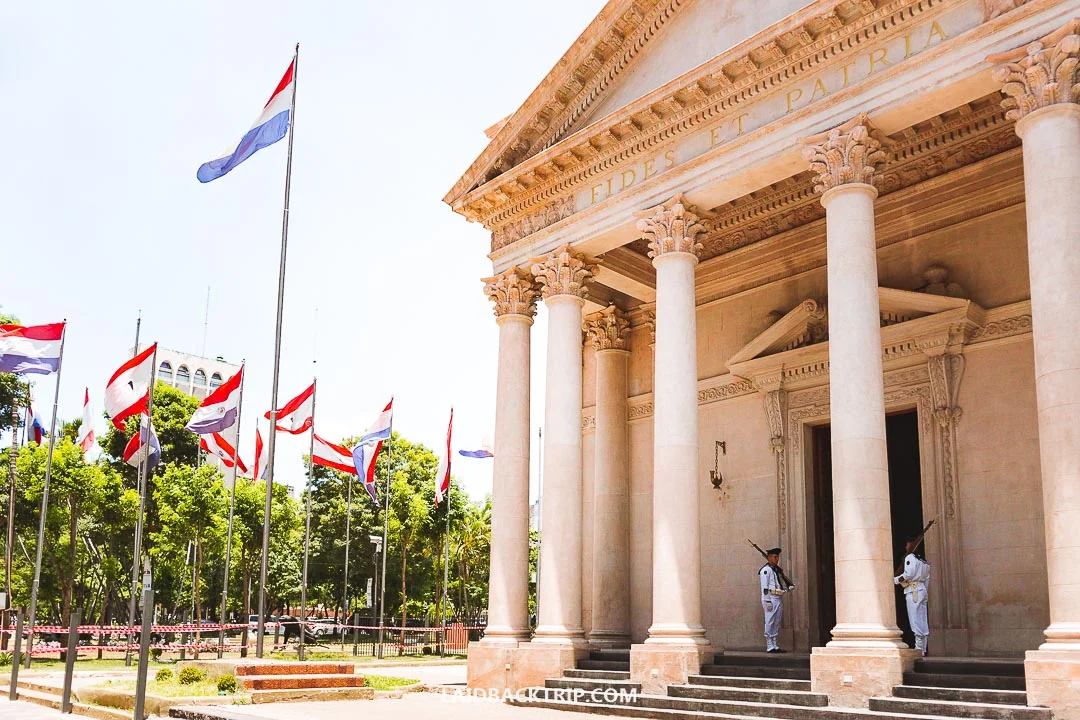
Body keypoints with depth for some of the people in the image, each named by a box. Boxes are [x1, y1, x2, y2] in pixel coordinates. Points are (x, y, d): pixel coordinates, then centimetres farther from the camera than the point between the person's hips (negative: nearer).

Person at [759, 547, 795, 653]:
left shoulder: (777, 569, 19)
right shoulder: (766, 570, -8)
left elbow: (782, 584, 25)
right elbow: (764, 587, -13)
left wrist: (789, 587, 4)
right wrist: (767, 601, -19)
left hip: (779, 599, 9)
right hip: (771, 598, -9)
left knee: (776, 623, 10)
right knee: (770, 622, -6)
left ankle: (774, 646, 14)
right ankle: (769, 646, -5)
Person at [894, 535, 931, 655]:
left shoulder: (910, 557, -5)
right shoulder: (924, 560, 20)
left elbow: (908, 575, -17)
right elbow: (927, 579, 19)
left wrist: (895, 580, -9)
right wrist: (926, 594, 21)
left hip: (913, 591, -8)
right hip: (922, 590, 8)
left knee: (916, 620, -10)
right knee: (922, 620, 7)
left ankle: (919, 648, -14)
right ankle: (923, 649, 6)